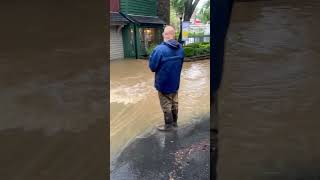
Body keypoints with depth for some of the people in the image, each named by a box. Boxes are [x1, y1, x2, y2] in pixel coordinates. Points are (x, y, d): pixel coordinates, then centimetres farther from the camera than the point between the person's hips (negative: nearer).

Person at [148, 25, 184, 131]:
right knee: (174, 102, 19)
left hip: (163, 83, -6)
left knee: (166, 105, 8)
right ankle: (174, 122, 32)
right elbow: (180, 64, 7)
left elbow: (152, 67, -17)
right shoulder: (180, 48, -3)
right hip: (175, 82, 6)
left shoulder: (159, 49, -25)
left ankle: (168, 125, 21)